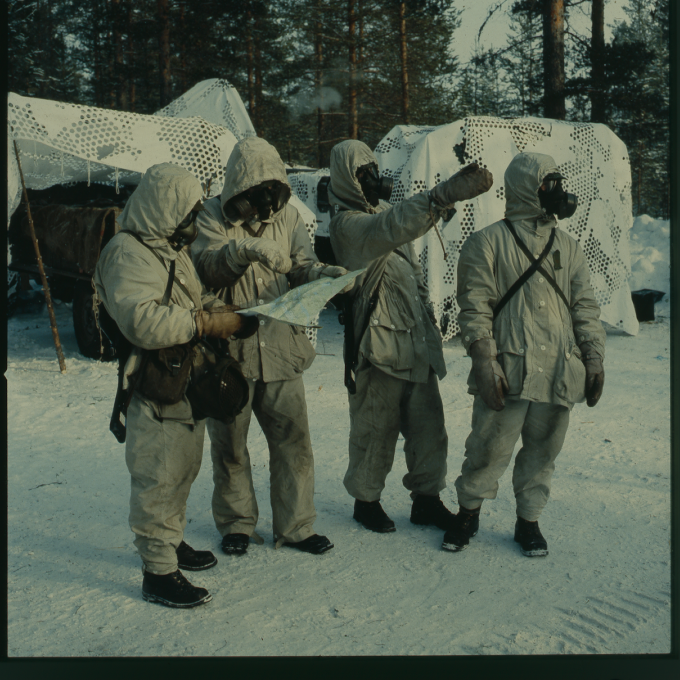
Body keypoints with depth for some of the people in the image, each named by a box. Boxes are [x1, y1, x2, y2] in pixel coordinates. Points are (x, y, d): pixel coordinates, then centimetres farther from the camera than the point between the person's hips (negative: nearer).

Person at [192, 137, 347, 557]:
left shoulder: (287, 215, 6)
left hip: (280, 349, 2)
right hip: (229, 350, -2)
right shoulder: (214, 216, -4)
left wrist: (326, 274, -19)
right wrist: (236, 253, -40)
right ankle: (237, 524, 29)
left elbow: (303, 267, 3)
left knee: (294, 439, 5)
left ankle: (296, 526, 20)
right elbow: (205, 267, -19)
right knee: (230, 444, 10)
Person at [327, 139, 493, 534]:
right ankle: (366, 499, 24)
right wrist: (448, 194, -47)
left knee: (429, 423, 12)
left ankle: (427, 499, 26)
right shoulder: (348, 223, -14)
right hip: (378, 344, -8)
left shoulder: (383, 209, 15)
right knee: (375, 428, 5)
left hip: (417, 340, 8)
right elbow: (392, 227, -37)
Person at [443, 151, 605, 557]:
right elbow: (474, 307, -5)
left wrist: (594, 359, 7)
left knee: (543, 451, 10)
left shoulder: (569, 248, 16)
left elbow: (585, 308, 16)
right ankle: (469, 512, 22)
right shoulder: (488, 242, 1)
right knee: (489, 448, 0)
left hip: (559, 372, 4)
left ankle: (529, 520, 27)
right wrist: (485, 363, -13)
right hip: (508, 372, -4)